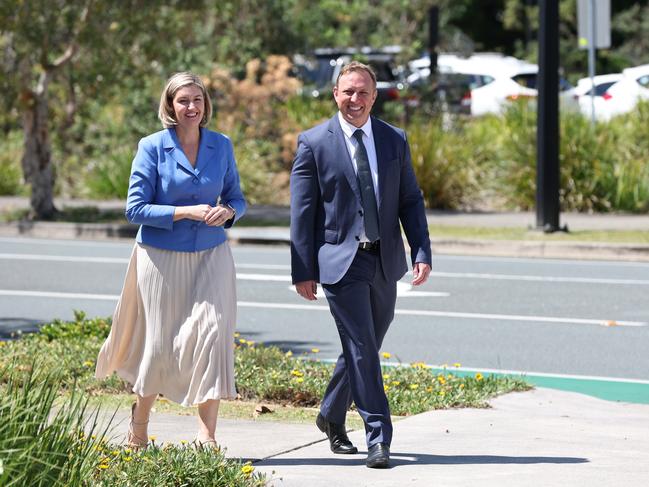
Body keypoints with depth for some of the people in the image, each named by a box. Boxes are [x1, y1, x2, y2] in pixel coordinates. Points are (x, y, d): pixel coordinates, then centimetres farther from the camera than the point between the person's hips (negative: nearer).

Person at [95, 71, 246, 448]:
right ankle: (140, 421, 30)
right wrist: (186, 212, -18)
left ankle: (208, 434, -12)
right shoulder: (152, 147, -5)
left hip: (210, 255, 2)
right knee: (160, 343, 4)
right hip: (162, 257, -2)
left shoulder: (221, 146, 5)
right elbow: (135, 209, -7)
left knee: (213, 331, -14)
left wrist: (228, 211, -11)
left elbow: (236, 198, 13)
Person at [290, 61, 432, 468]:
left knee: (366, 347, 13)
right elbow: (302, 212, -2)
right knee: (362, 349, -10)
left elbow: (411, 201, 9)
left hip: (385, 261, 4)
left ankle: (332, 417, 34)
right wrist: (303, 271, -6)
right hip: (341, 262, -4)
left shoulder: (395, 140, 8)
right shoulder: (314, 143, -3)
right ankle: (379, 438, -8)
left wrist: (422, 253, -2)